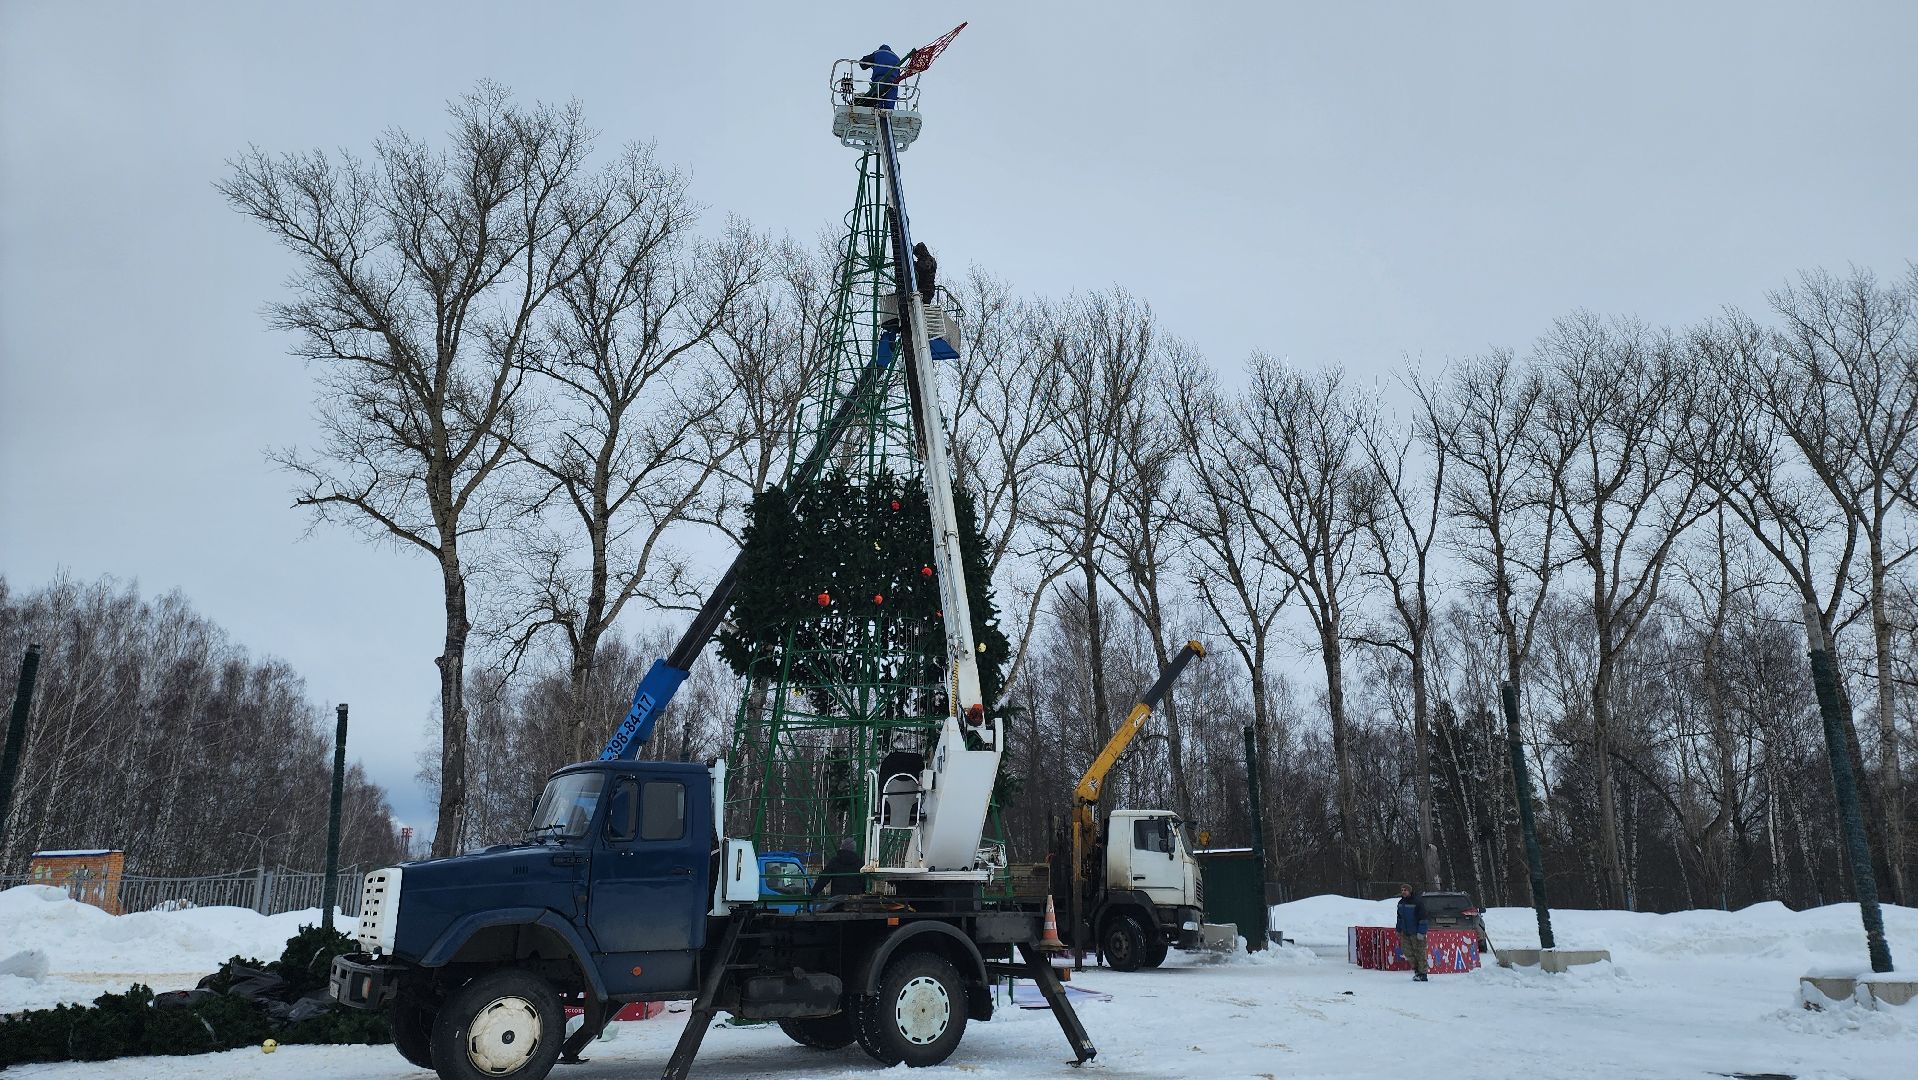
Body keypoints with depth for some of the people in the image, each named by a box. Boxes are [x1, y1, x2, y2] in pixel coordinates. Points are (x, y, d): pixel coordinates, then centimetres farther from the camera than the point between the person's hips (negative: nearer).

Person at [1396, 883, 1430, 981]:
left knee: (1419, 953, -2)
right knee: (1407, 951, 8)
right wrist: (1399, 930, 21)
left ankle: (1422, 974, 6)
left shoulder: (1417, 902, -16)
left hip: (1416, 932, -7)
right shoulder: (1401, 903, 8)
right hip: (1405, 932, 7)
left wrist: (1421, 932, -21)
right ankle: (1417, 970, 22)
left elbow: (1422, 918, -17)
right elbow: (1399, 917, 20)